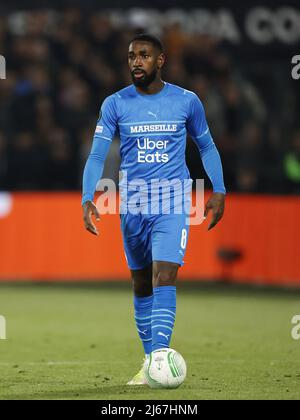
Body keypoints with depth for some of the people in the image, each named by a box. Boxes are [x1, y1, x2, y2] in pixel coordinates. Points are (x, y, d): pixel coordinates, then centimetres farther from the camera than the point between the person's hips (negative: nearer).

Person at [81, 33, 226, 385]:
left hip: (173, 203, -2)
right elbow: (96, 156, -3)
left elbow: (206, 146, 13)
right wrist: (87, 199, -17)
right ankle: (149, 357, 24)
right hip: (133, 206, 2)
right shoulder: (115, 105, 0)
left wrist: (219, 191, 5)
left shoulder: (187, 101, 0)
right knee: (141, 283, 11)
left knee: (164, 277, -17)